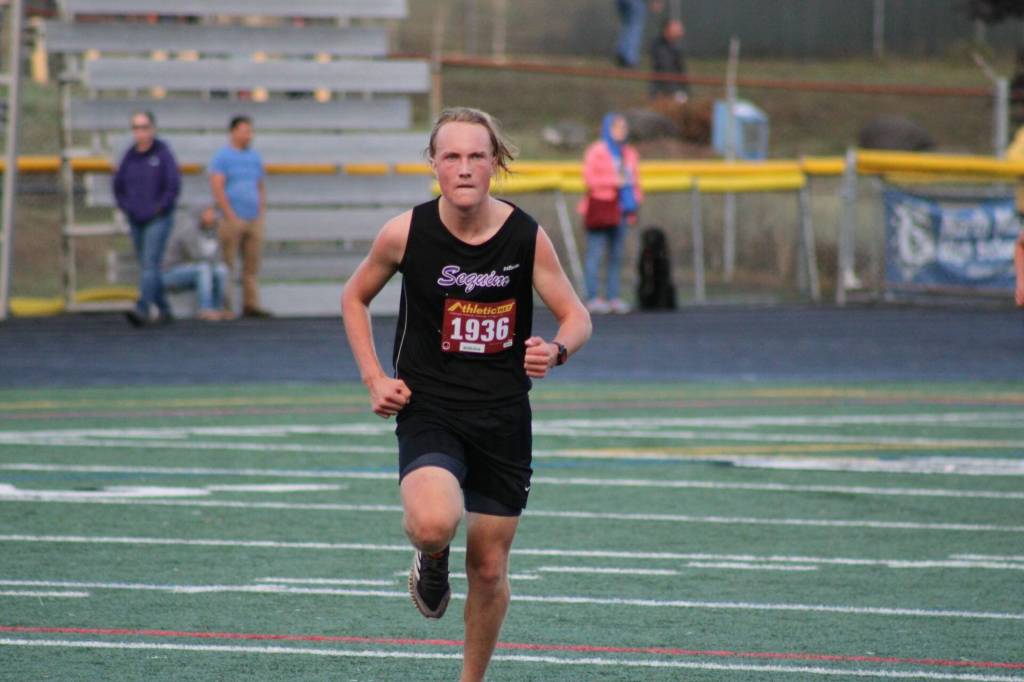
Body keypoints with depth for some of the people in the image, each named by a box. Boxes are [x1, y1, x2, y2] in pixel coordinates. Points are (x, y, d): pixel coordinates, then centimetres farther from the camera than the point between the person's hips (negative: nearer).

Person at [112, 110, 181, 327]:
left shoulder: (162, 153, -8)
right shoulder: (130, 155, 7)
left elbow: (174, 186, -12)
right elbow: (119, 185, 17)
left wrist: (156, 210, -12)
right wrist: (127, 208, 4)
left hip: (158, 220, -6)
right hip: (136, 220, 6)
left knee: (150, 264, -16)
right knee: (147, 267, 11)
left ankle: (142, 310, -26)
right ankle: (164, 309, 22)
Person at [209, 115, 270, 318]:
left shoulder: (255, 157, 16)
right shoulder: (222, 156, -3)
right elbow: (217, 188, -10)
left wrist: (261, 212, 9)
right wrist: (230, 216, -14)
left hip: (254, 220, 6)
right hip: (233, 220, -6)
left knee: (252, 264, 4)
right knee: (226, 265, -4)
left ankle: (251, 305, 7)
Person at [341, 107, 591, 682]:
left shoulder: (527, 237, -8)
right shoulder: (405, 234, -9)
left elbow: (577, 317, 2)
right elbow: (355, 299, 10)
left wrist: (557, 349, -22)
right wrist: (375, 379, -1)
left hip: (503, 418, 1)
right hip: (428, 412, -1)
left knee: (490, 566, 7)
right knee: (434, 523, -30)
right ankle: (432, 562, 9)